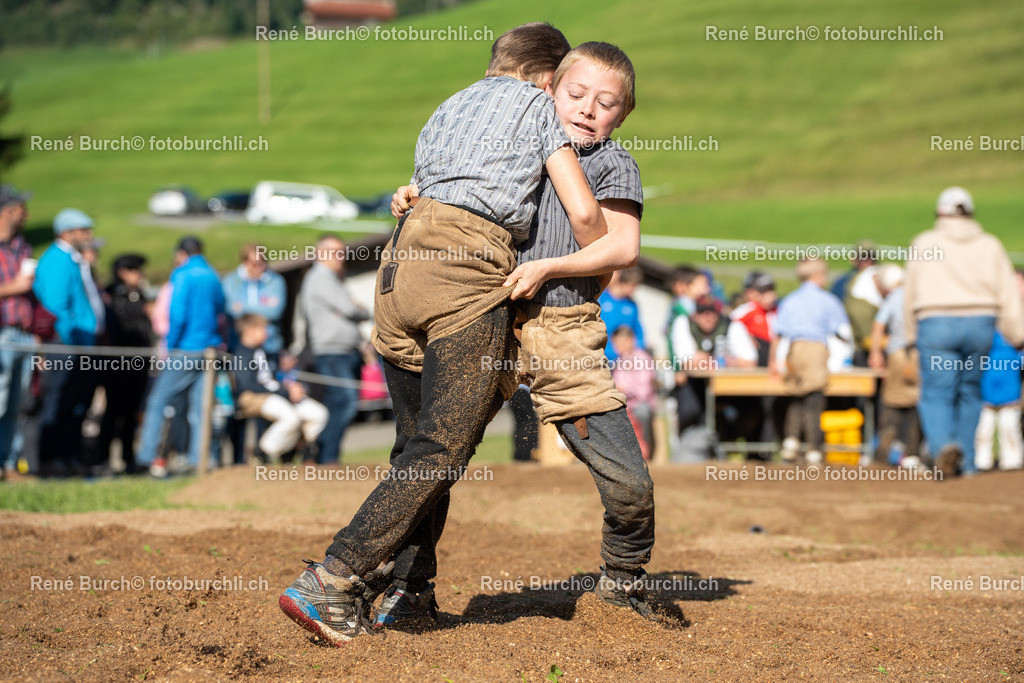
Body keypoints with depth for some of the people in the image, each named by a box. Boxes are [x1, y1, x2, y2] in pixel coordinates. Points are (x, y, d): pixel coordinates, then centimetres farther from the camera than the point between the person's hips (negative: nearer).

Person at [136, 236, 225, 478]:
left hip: (186, 349, -6)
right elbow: (221, 312, 18)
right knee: (200, 408, 7)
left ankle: (147, 456, -5)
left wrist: (170, 346, -5)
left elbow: (178, 315, -14)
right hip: (210, 349, 6)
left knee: (157, 402, 0)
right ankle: (202, 460, 2)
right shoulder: (214, 276, 13)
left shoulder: (183, 275, -7)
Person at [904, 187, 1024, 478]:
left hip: (936, 325, -2)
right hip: (980, 323, 2)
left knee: (936, 395, -4)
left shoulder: (924, 243, 5)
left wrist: (912, 334, 20)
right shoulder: (990, 245, 9)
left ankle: (944, 444, -30)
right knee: (970, 392, 13)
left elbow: (911, 295, 10)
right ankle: (968, 462, 15)